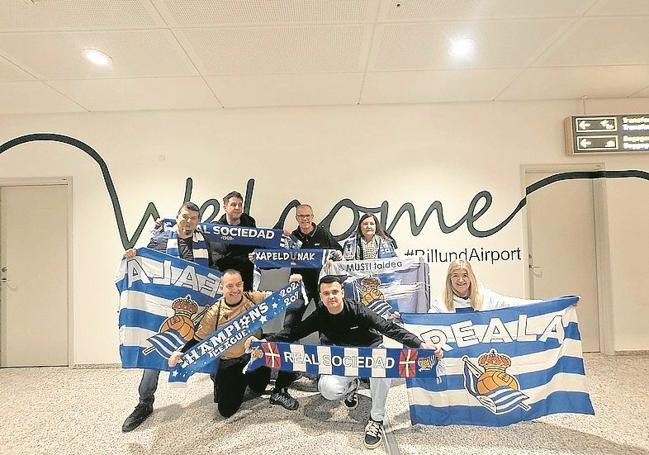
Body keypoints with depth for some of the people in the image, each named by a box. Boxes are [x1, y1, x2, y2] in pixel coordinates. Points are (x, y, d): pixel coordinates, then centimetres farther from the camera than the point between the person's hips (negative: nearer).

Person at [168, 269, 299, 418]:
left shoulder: (255, 298, -7)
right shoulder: (214, 313, -8)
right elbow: (198, 340, 2)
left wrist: (292, 284, -18)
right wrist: (180, 353, -12)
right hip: (231, 363, 0)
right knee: (226, 410, -4)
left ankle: (279, 392, 2)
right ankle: (242, 384, 29)